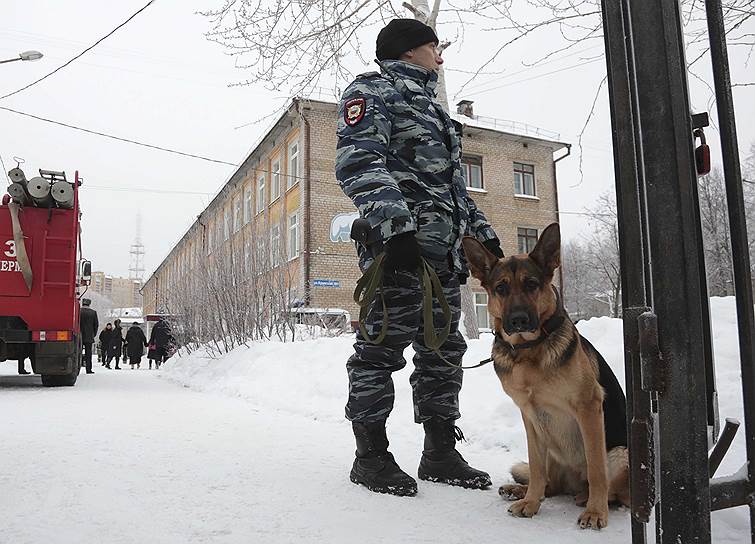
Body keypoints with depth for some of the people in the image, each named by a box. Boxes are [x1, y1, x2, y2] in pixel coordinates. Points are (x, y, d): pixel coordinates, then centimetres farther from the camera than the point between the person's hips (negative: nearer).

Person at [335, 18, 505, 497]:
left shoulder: (432, 107, 32)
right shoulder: (373, 90, 5)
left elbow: (454, 183, 33)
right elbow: (359, 161, -13)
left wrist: (484, 233, 23)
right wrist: (395, 224, -25)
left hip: (445, 248, 9)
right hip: (397, 243, -9)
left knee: (443, 351, 7)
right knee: (384, 346, -7)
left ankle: (441, 453, 15)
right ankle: (372, 457, 3)